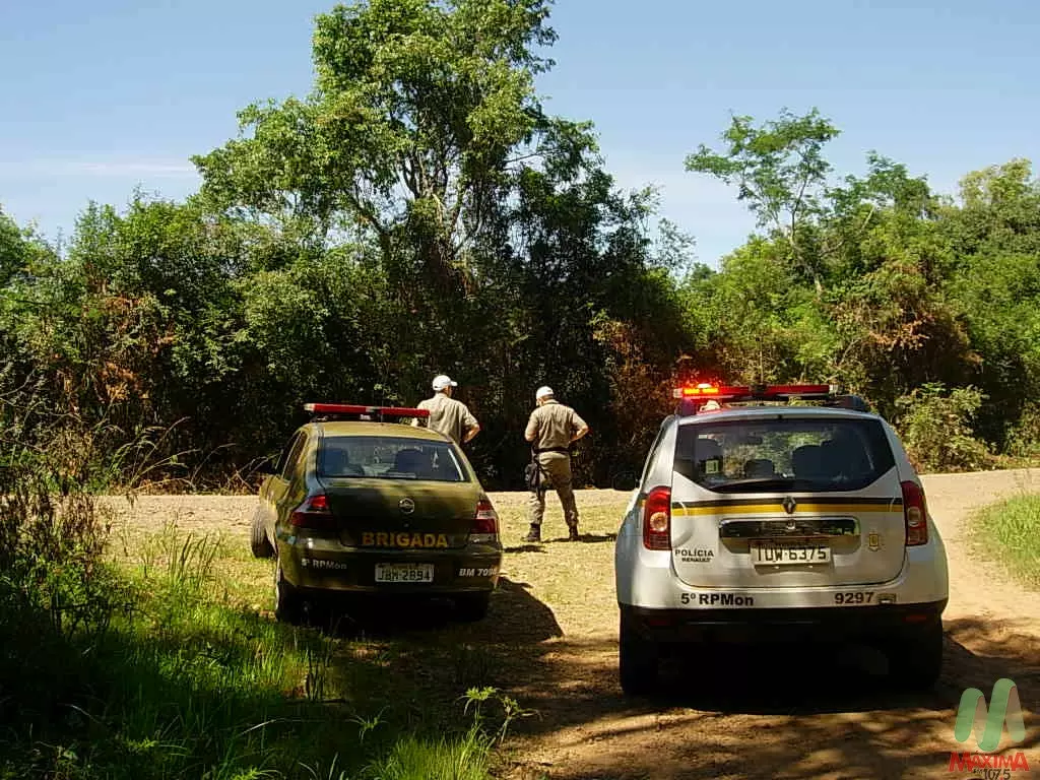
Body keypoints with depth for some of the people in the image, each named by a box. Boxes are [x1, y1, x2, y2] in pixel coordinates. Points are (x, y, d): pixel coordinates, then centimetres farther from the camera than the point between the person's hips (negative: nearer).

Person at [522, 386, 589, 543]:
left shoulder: (538, 413, -4)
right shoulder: (568, 411, 6)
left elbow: (529, 436, -10)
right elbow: (584, 428, -3)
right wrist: (570, 439, 9)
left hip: (543, 457, -3)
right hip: (563, 457, 4)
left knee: (537, 494, 0)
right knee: (567, 495, 11)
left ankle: (535, 531, -7)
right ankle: (573, 531, 11)